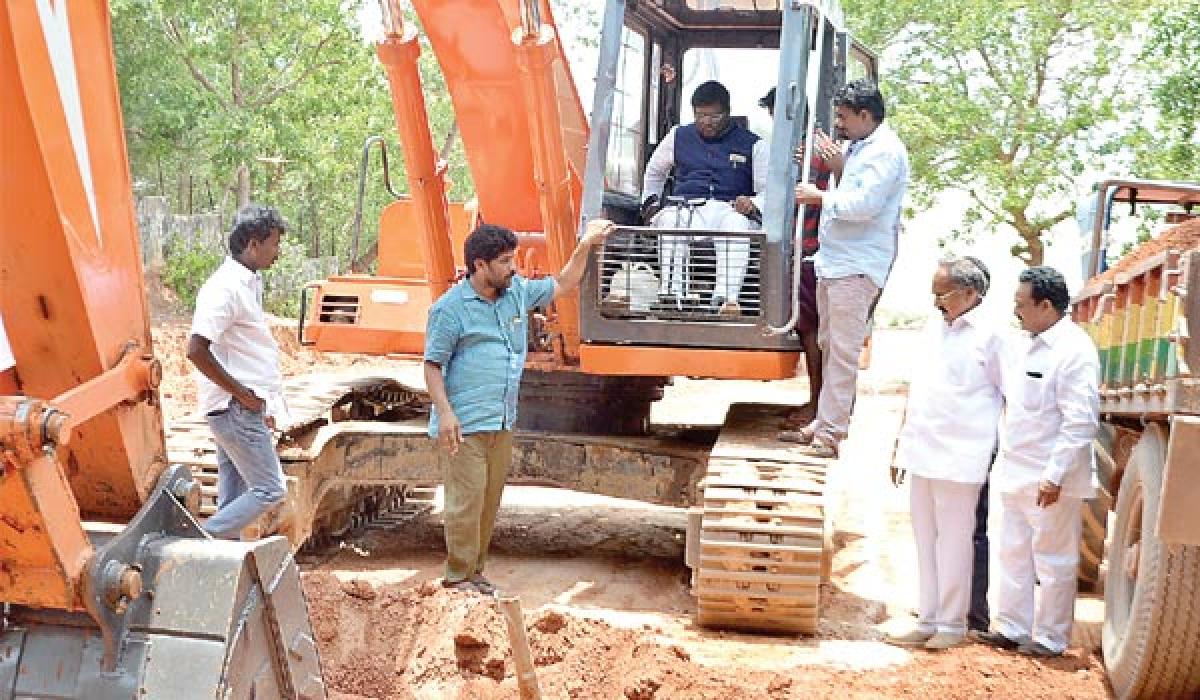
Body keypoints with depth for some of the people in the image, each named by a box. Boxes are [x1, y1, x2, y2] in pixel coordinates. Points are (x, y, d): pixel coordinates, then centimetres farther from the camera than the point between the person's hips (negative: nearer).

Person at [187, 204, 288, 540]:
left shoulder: (248, 283, 13)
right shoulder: (226, 287, -17)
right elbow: (196, 351, -24)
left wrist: (261, 406, 17)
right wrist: (243, 394, -17)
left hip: (242, 411, 10)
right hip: (236, 410, -10)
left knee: (233, 501, 11)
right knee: (269, 491, -7)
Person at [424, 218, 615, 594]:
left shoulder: (518, 292, 10)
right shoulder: (450, 308, -9)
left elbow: (563, 285, 24)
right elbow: (433, 365, -9)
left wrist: (585, 245, 16)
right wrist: (444, 413, -20)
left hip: (503, 422, 7)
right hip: (466, 423, -7)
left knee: (490, 500, 12)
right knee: (466, 500, -6)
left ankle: (475, 571, 22)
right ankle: (457, 577, 3)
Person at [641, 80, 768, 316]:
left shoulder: (751, 144, 14)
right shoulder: (679, 137, 22)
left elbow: (767, 190, 9)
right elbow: (654, 171, 37)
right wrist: (650, 202, 21)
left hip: (729, 209, -1)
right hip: (685, 207, 2)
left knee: (737, 227, -39)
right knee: (670, 222, -36)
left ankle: (726, 299, -52)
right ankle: (671, 295, -48)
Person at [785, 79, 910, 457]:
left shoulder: (885, 152, -12)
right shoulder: (860, 148, 19)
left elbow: (865, 204, -22)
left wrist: (820, 196, -11)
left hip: (857, 267, -10)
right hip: (834, 261, 10)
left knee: (842, 351, -9)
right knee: (828, 345, 13)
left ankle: (831, 432, -8)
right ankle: (824, 422, 21)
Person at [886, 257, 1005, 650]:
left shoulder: (989, 335, -8)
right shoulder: (933, 329, 13)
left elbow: (1011, 396, -5)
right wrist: (901, 447, 17)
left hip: (960, 456, -7)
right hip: (922, 454, 7)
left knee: (953, 542, 1)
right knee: (926, 541, 11)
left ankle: (952, 624, 11)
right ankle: (928, 621, 20)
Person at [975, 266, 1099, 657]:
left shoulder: (1074, 350, -16)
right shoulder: (1024, 346, 11)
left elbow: (1080, 420, -20)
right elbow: (1005, 397, 23)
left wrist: (1055, 475, -22)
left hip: (1049, 479, -8)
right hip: (1016, 473, 8)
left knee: (1053, 560, 4)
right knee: (1014, 553, 15)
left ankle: (1049, 639, 13)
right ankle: (1012, 628, 25)